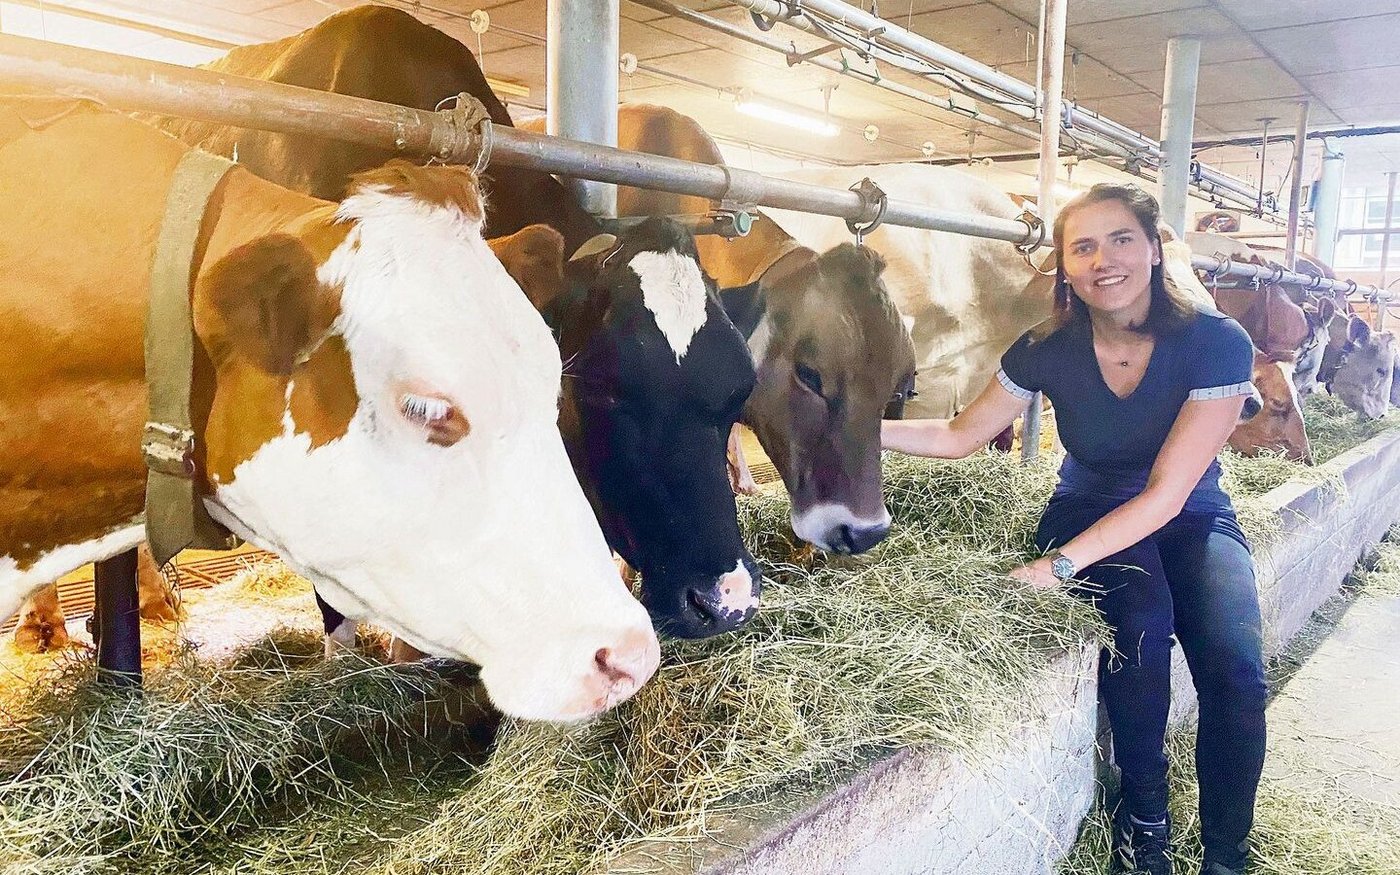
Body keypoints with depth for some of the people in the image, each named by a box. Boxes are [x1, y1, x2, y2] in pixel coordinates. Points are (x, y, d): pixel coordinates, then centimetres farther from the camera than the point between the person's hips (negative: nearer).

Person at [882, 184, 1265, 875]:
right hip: (1089, 511, 0)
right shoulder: (1049, 349, -13)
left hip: (1191, 518, 0)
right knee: (1140, 623, -31)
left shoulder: (1216, 343, -20)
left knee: (1234, 660, -26)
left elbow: (1166, 493, -24)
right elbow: (960, 436, -2)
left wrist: (1062, 563, -34)